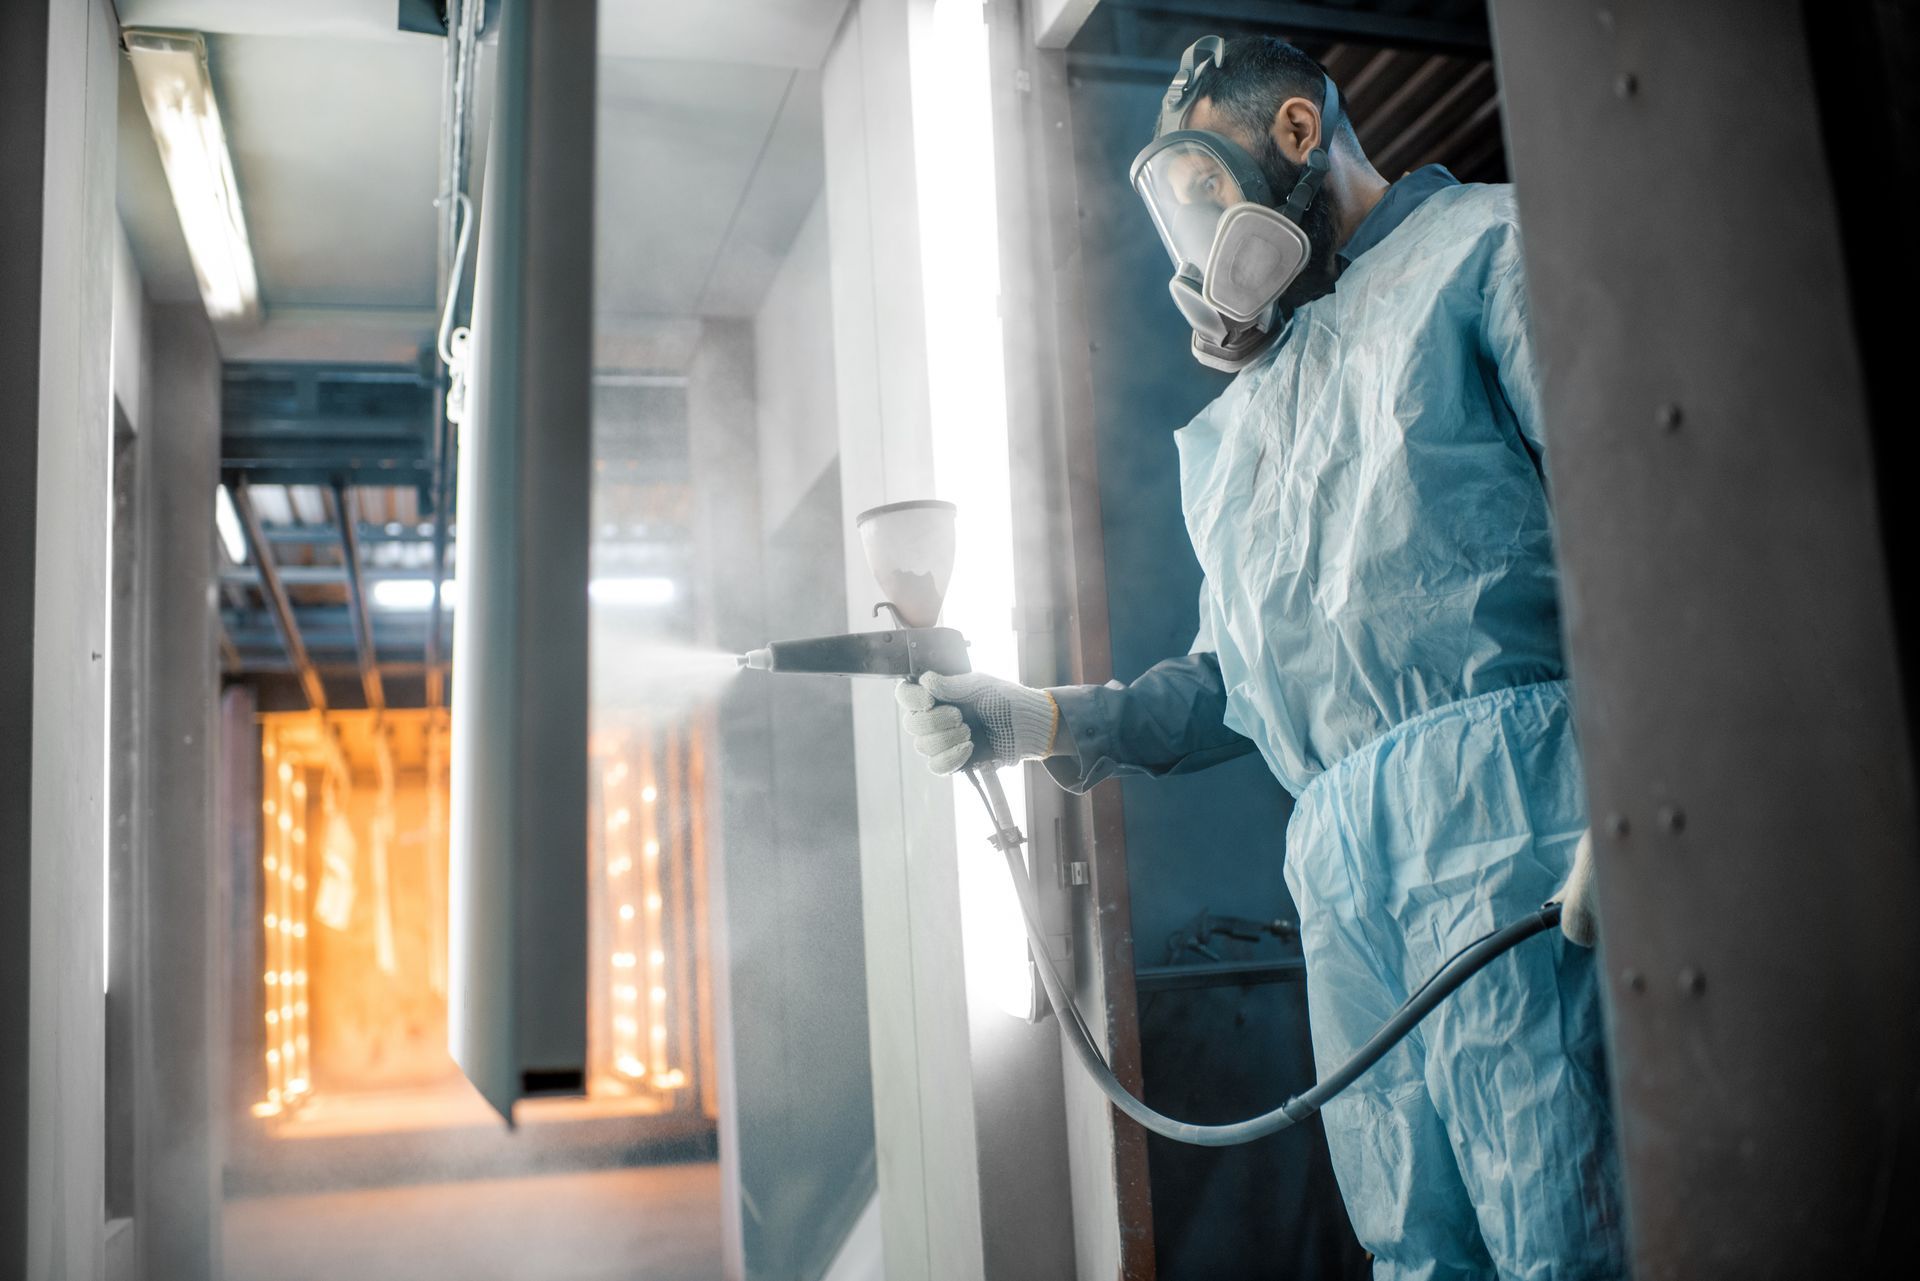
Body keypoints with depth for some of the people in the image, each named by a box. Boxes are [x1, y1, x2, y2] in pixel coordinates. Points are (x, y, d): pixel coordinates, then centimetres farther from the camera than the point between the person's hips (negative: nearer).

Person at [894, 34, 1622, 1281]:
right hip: (1337, 861, 6)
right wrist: (1039, 721, 12)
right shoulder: (1231, 430, 30)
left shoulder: (1482, 246, 9)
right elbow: (1230, 685, 27)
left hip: (1499, 788, -6)